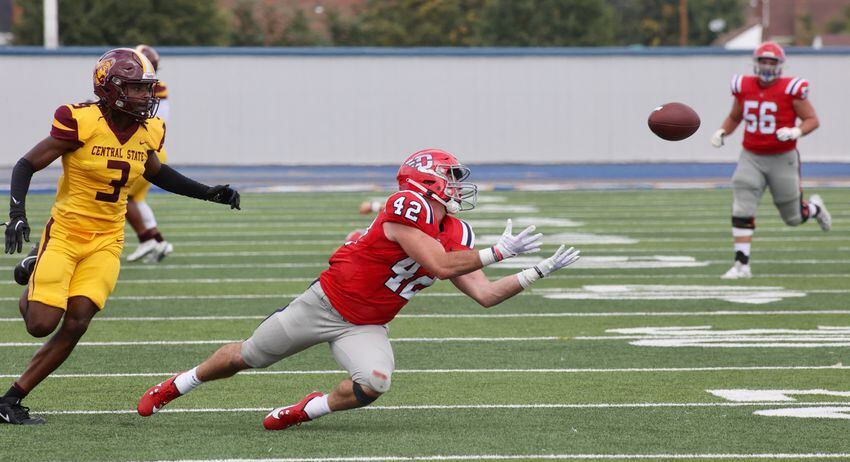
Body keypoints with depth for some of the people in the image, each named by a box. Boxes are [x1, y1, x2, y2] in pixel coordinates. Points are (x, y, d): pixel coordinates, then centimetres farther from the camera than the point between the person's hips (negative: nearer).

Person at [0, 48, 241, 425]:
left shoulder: (149, 132, 2)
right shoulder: (82, 123, -16)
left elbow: (155, 172, 24)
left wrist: (209, 193, 18)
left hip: (106, 242, 4)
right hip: (65, 234, -4)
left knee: (75, 324, -10)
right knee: (41, 324, -12)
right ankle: (31, 293, 27)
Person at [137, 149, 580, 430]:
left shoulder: (456, 234, 1)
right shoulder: (407, 207, -22)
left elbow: (484, 294, 0)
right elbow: (439, 265, -30)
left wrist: (538, 272, -7)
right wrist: (497, 252, -24)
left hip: (365, 327, 5)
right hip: (327, 302, -5)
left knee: (374, 382, -24)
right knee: (247, 357, 7)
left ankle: (309, 409, 4)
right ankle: (174, 386, 32)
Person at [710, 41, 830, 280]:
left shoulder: (790, 90, -12)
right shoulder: (744, 88, 0)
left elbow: (812, 120, -7)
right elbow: (734, 117, 16)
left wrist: (795, 132, -26)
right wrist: (722, 132, -3)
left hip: (782, 159, -2)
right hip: (751, 158, 3)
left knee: (793, 217, 11)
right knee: (742, 210, -13)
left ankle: (814, 207, 46)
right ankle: (742, 264, -9)